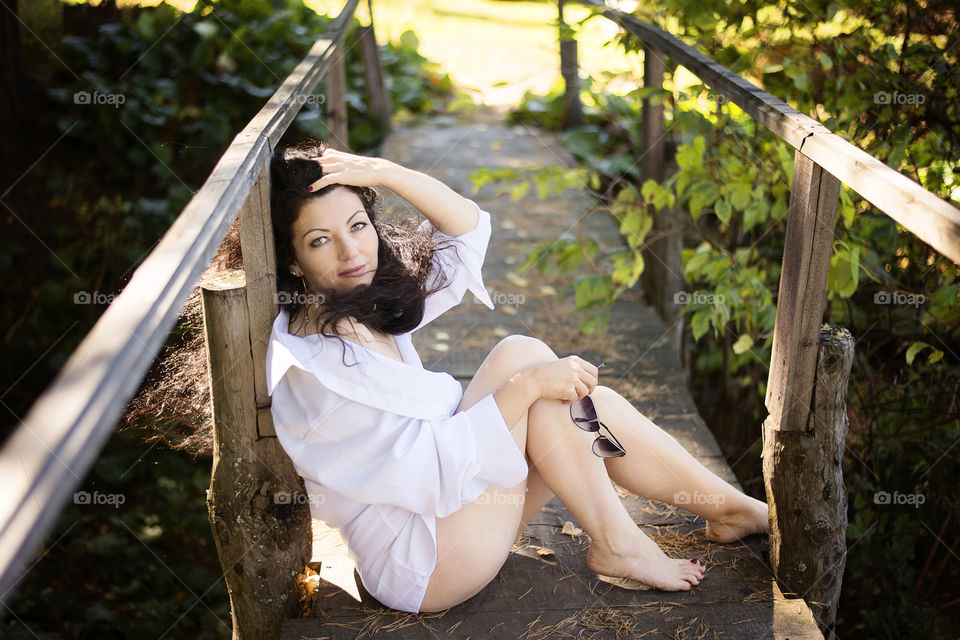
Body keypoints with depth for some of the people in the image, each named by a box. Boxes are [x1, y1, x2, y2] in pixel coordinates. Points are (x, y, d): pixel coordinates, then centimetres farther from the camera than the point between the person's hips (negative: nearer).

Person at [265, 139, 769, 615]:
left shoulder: (367, 305, 3)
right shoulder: (304, 365, -23)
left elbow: (466, 226, 6)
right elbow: (421, 466, -27)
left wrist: (383, 172, -8)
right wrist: (525, 385, -26)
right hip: (420, 565, -9)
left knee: (594, 409, -3)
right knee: (519, 355, -18)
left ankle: (736, 511, 15)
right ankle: (616, 547, -8)